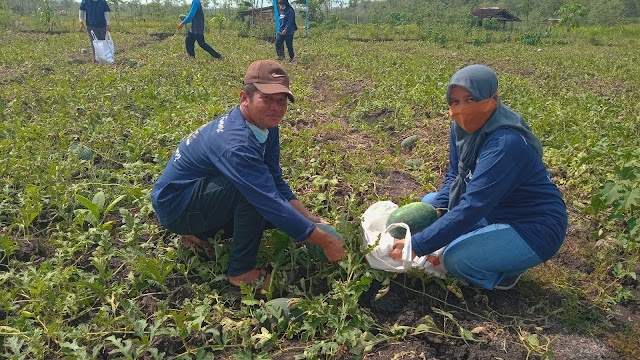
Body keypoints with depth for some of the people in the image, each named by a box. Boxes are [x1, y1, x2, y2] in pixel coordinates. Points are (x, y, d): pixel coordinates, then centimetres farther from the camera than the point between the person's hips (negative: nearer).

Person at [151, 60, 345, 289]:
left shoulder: (265, 125, -7)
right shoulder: (235, 143, -34)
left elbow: (276, 182, 1)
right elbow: (270, 203, -35)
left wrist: (311, 219, -9)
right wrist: (325, 241, -29)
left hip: (202, 190, 9)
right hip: (175, 206, -9)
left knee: (281, 210, 1)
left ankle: (201, 232, 12)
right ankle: (241, 271, -13)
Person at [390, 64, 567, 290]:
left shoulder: (505, 144, -32)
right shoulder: (463, 126, -5)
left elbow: (471, 208, -35)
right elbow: (454, 175, 7)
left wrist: (416, 246, -33)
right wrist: (439, 209, -13)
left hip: (534, 229, -9)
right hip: (495, 211, 9)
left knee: (455, 257, -27)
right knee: (429, 203, 8)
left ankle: (509, 269, 3)